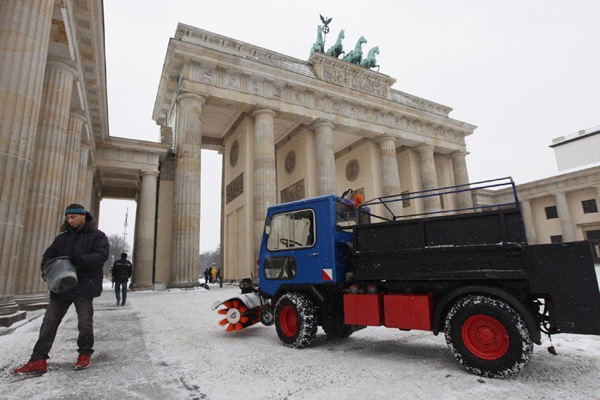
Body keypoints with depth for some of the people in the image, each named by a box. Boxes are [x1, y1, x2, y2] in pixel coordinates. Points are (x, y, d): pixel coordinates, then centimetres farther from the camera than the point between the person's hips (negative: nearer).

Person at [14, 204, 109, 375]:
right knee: (49, 323, 5)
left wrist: (82, 260, -33)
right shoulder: (62, 238, 16)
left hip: (84, 287, -5)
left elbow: (102, 255, -15)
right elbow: (48, 255, 14)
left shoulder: (97, 236, -2)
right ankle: (38, 360, 12)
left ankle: (84, 354, 23)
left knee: (85, 324, 3)